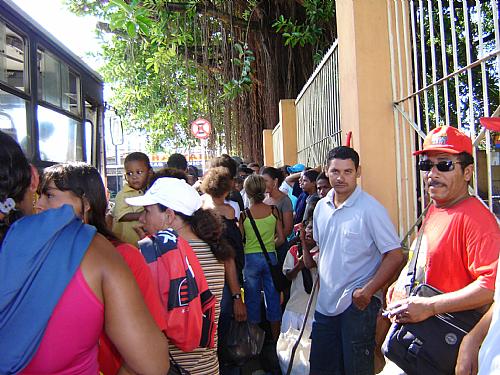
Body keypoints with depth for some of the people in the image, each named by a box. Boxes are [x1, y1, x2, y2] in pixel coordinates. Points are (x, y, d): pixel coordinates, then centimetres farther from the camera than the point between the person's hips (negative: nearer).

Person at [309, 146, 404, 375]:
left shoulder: (370, 208, -14)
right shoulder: (321, 206, 6)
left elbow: (395, 256, -15)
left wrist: (367, 291, -19)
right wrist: (321, 281, 12)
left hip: (357, 304, -6)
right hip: (325, 303, 6)